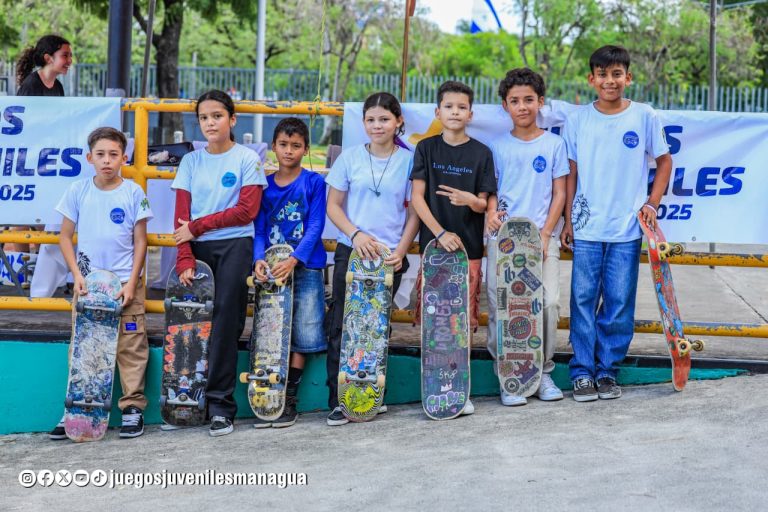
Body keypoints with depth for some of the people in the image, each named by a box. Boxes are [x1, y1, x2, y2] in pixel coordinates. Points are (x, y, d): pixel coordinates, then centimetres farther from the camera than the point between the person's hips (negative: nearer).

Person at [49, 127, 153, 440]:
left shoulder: (134, 193, -2)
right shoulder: (78, 191, 2)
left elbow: (140, 241, 0)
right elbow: (65, 236, 7)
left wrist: (131, 283, -6)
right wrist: (77, 274, -4)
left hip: (125, 283, -2)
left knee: (131, 348, -1)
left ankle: (133, 407, 6)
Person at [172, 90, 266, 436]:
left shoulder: (247, 159, 2)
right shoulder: (191, 161, 11)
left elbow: (247, 211, -6)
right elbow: (182, 216, 5)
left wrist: (198, 226, -7)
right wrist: (184, 259, -7)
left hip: (234, 247, -3)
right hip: (196, 250, 3)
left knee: (226, 322, -8)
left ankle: (220, 404, -7)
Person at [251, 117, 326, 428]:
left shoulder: (314, 183, -1)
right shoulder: (265, 185, 8)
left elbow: (315, 228, -8)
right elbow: (260, 229, 5)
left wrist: (293, 260, -20)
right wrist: (259, 260, -14)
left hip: (305, 268, -3)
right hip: (271, 269, 3)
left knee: (302, 335, -2)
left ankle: (288, 398, 6)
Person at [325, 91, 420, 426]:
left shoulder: (409, 160, 3)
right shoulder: (350, 157, 4)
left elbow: (414, 212, 5)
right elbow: (333, 205, 5)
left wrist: (401, 250, -7)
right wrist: (355, 234, -11)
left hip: (390, 256, 0)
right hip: (351, 251, 0)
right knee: (341, 326, -5)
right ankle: (339, 402, -2)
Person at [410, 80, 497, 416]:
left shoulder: (481, 153, 3)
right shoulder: (426, 148, 4)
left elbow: (483, 204, 2)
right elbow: (417, 196, -2)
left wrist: (470, 200, -21)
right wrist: (440, 233, -13)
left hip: (469, 246, 0)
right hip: (433, 242, 0)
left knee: (463, 319, 0)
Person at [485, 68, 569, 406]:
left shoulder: (554, 145, 7)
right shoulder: (498, 147, 10)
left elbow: (560, 193, 5)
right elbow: (490, 190, 12)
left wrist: (545, 235, -4)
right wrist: (490, 210, -11)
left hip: (542, 237, -1)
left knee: (548, 303, -9)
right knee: (501, 305, -5)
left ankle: (543, 372, 8)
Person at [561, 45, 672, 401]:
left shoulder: (645, 117, 0)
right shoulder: (577, 120, 3)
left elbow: (664, 161, 10)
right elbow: (571, 173, 8)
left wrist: (652, 203, -1)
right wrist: (567, 220, 6)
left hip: (627, 229, 0)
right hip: (586, 228, 1)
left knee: (619, 304, 4)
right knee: (583, 301, 1)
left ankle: (608, 370, 15)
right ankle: (582, 372, 9)